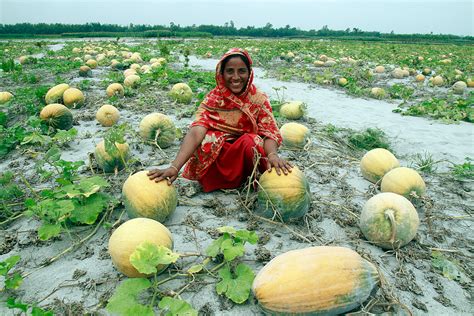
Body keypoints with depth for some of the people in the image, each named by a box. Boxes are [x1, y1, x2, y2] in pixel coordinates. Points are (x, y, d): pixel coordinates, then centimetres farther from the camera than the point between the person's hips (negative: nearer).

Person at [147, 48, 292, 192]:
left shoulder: (259, 99, -6)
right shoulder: (212, 99, -9)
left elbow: (269, 133, -16)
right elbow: (195, 133, -24)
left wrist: (273, 154, -41)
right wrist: (174, 167, -40)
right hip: (218, 157, 0)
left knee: (250, 141, -31)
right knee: (208, 138, -29)